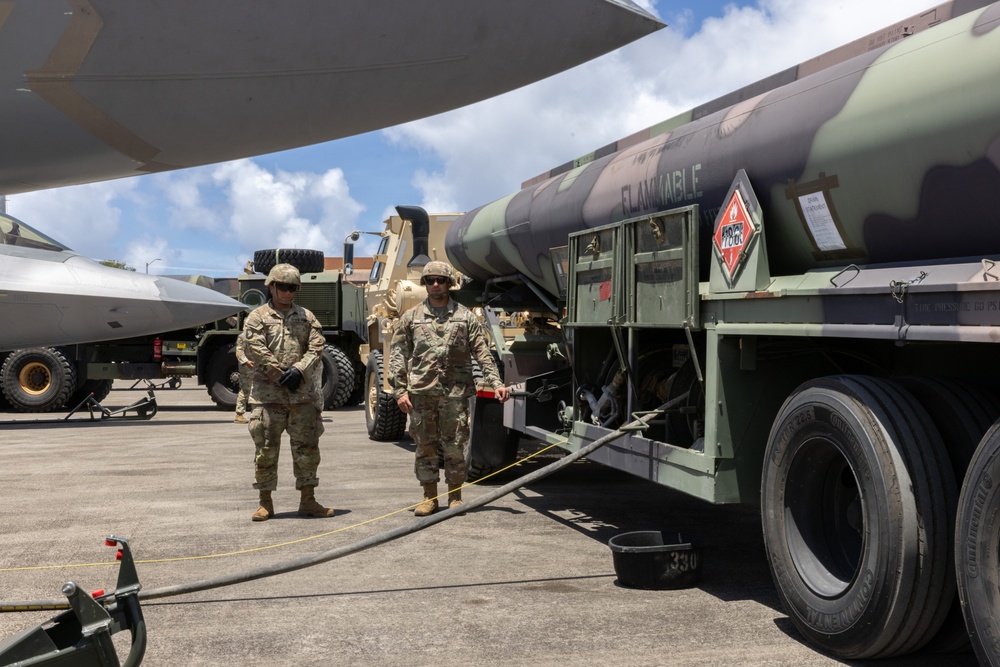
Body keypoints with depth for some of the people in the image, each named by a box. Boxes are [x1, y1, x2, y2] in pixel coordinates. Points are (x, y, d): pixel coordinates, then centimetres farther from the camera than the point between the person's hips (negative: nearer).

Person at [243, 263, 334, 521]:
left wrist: (299, 370, -14)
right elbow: (258, 352, -8)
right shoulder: (257, 318, 4)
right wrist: (280, 375, -14)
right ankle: (265, 502, 11)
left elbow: (316, 348, 2)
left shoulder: (307, 317, 13)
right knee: (266, 449, 1)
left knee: (307, 447, 4)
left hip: (303, 393, 3)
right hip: (268, 394, -2)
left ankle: (308, 500, 13)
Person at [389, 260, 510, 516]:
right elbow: (397, 356, 7)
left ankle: (455, 497, 14)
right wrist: (400, 390, -2)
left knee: (455, 446, 2)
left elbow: (483, 353, 5)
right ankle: (429, 497, 17)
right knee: (425, 446, 6)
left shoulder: (465, 317, 8)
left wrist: (496, 383, -5)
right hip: (421, 392, 1)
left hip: (455, 392, -1)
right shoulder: (410, 318, 9)